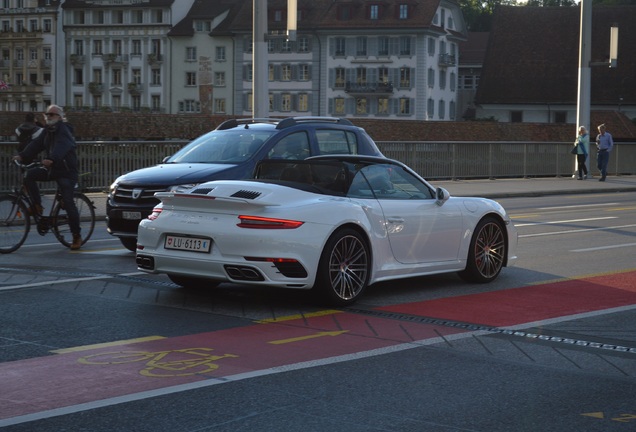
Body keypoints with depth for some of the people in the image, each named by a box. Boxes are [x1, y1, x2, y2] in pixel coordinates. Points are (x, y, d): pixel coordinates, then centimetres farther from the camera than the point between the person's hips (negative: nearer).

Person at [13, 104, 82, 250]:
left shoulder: (64, 130, -15)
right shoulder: (48, 130, 10)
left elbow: (61, 146, -34)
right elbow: (36, 144, 1)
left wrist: (51, 159, -51)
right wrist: (22, 156, -12)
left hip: (66, 171, -7)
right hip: (51, 168, 7)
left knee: (68, 202, -11)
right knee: (29, 175, -13)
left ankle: (77, 236, -2)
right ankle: (37, 206, -2)